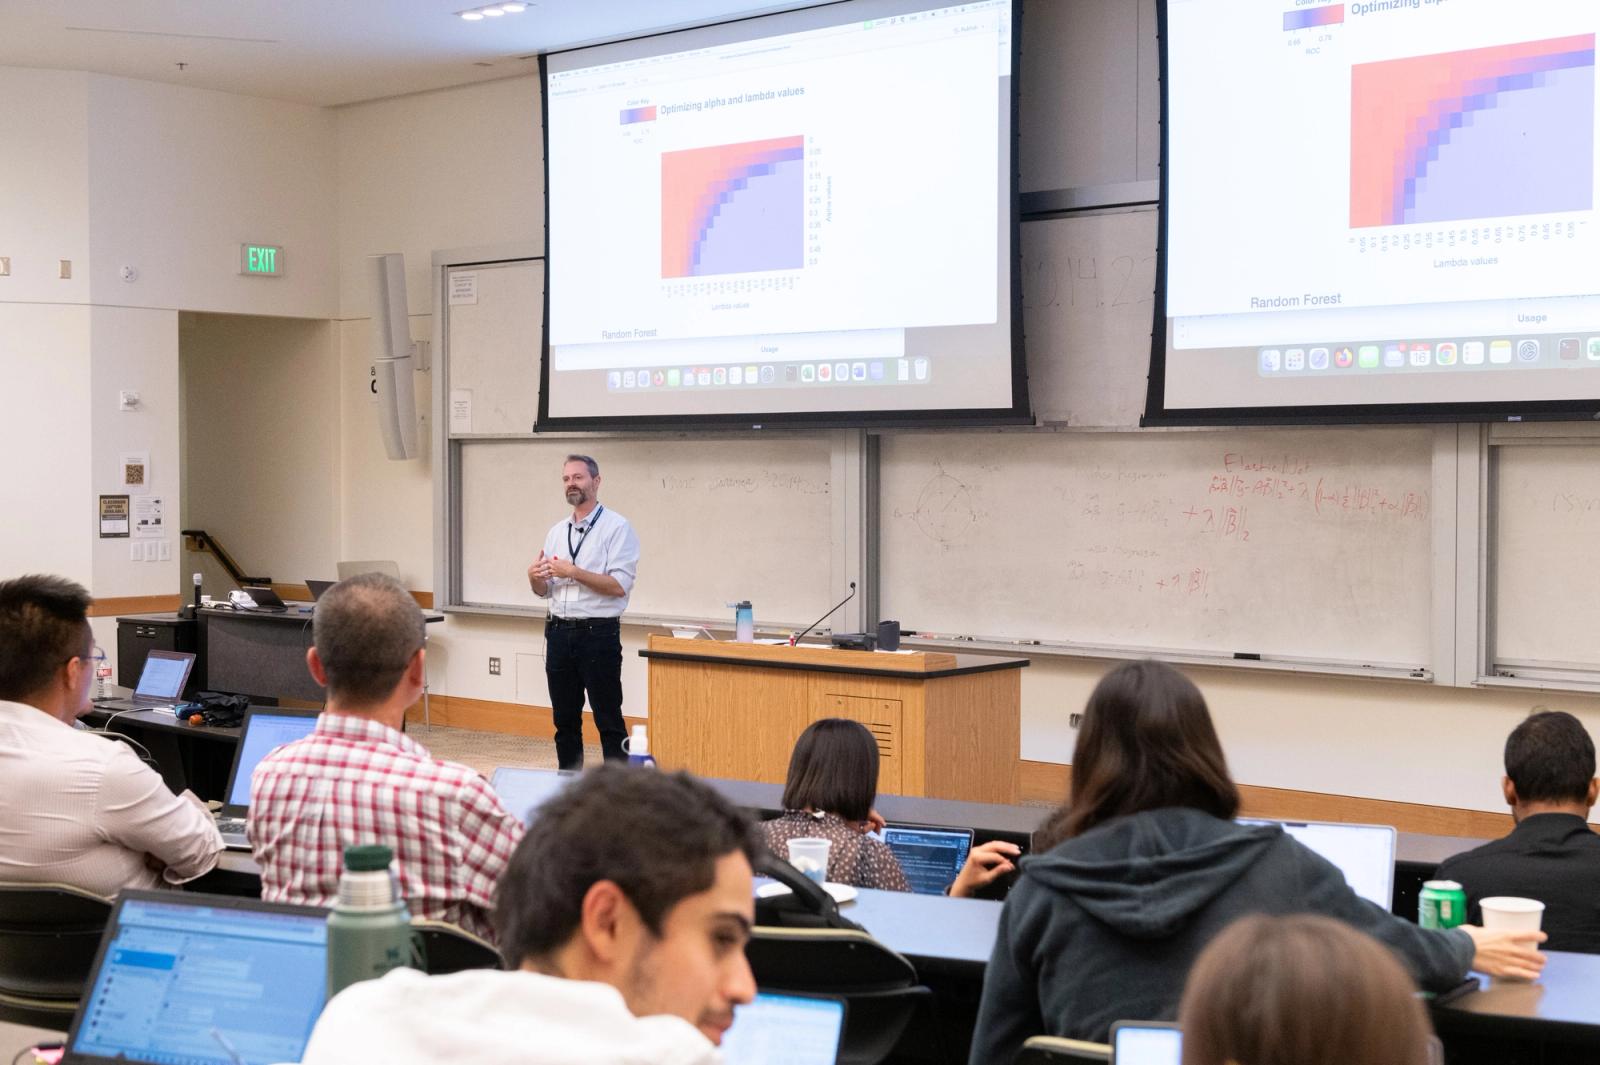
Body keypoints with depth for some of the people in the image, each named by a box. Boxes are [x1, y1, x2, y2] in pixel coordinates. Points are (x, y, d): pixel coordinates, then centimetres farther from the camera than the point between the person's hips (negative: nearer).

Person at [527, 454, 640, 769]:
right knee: (564, 720, 12)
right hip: (559, 633, 6)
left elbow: (619, 586, -15)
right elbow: (544, 591, 16)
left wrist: (573, 572, -18)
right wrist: (535, 577, -6)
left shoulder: (617, 527, -6)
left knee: (609, 721, -2)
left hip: (598, 633, -6)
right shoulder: (556, 531, 13)